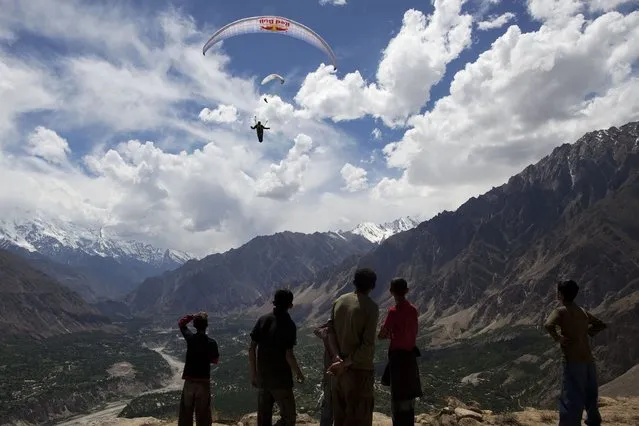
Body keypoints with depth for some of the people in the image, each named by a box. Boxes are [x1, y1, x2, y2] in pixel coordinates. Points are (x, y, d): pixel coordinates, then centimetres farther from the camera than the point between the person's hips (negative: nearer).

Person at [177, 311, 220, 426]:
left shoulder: (190, 337, -8)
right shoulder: (212, 342, -13)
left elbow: (180, 323, 9)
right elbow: (215, 360, -1)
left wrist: (192, 316, -2)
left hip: (189, 380, 2)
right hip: (204, 381, -2)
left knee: (186, 412, 14)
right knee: (203, 412, 7)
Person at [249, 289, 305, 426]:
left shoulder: (262, 320, 0)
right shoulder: (289, 325, -13)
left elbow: (252, 349, 0)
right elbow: (289, 355, -15)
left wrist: (253, 374, 10)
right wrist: (299, 374, 1)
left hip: (262, 377, 5)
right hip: (281, 378, -5)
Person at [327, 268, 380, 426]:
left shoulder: (339, 301, 3)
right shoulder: (371, 307, -15)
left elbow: (331, 332, 2)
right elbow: (367, 346, -20)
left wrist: (338, 358, -7)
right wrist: (345, 363, -16)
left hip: (338, 368, 6)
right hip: (360, 369, -6)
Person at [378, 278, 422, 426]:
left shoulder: (394, 311, -17)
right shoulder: (413, 309, 4)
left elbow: (381, 335, -14)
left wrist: (388, 334, 7)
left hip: (398, 356, -7)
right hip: (410, 355, 7)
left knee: (398, 397, 0)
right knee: (408, 395, 17)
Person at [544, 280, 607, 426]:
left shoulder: (561, 311, -9)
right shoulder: (582, 311, 12)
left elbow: (548, 325, -28)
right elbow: (601, 324, 23)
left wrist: (557, 338, -14)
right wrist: (587, 333, 17)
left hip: (573, 361, -7)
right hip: (588, 360, 7)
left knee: (571, 400, -5)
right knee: (590, 397, 21)